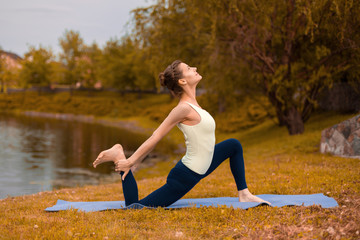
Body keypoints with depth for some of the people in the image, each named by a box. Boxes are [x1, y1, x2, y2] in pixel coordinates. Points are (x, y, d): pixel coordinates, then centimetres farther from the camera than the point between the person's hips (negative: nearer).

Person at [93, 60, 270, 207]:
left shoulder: (190, 105, 5)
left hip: (199, 169, 10)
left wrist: (134, 161, 6)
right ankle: (119, 157, 1)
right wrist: (130, 161, -17)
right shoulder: (184, 108, -23)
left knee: (234, 145, 18)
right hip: (186, 176, -10)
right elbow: (155, 137, -21)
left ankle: (244, 194, 19)